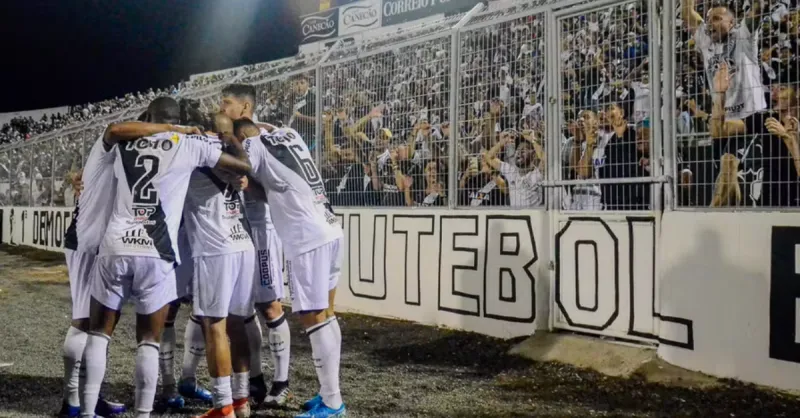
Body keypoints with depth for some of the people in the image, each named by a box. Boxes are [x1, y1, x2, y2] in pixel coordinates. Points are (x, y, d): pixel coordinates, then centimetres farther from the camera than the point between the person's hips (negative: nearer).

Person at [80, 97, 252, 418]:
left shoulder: (125, 146, 16)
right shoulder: (188, 145, 7)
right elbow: (245, 167, 11)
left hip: (115, 248, 2)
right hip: (155, 254, -2)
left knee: (100, 332, 15)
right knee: (149, 340, 9)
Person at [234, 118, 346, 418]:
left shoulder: (254, 144, -1)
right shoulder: (289, 135, 20)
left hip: (308, 239, -8)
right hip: (330, 231, 8)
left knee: (313, 319, -3)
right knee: (325, 315, 14)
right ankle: (328, 393, 22)